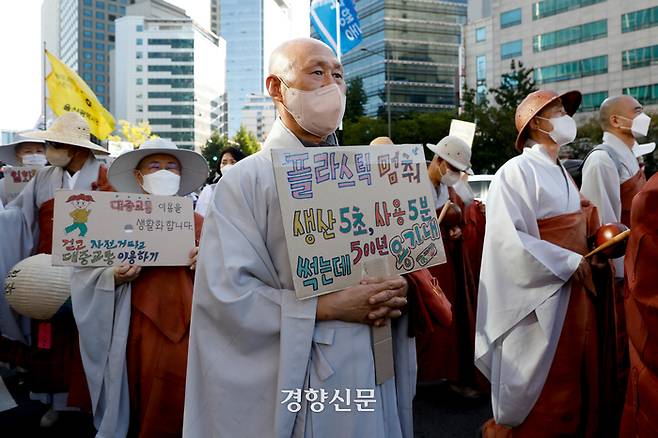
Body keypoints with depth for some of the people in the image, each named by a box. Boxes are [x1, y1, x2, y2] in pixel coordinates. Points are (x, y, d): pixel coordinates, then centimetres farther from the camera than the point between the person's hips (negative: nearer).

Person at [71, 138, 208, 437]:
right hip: (140, 329, -1)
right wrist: (116, 277, -18)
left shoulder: (197, 222, 8)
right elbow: (85, 273, -1)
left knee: (180, 410, 6)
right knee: (141, 410, 7)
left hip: (186, 328, 2)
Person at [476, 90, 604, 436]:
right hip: (541, 300, -9)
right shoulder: (516, 172, -15)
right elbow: (509, 240, -24)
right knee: (541, 397, 3)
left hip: (575, 294, 9)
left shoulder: (560, 174, 14)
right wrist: (570, 263, -20)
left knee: (576, 387, 18)